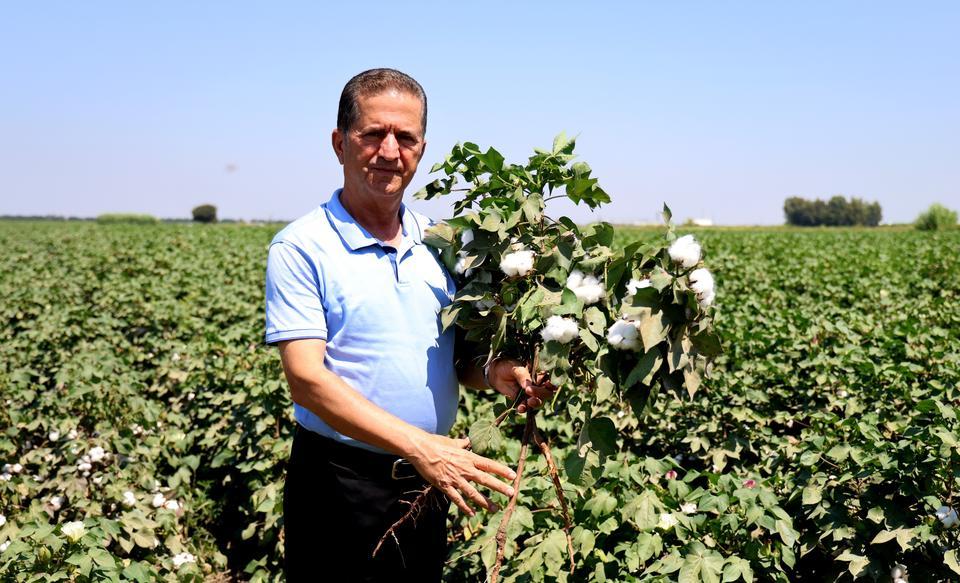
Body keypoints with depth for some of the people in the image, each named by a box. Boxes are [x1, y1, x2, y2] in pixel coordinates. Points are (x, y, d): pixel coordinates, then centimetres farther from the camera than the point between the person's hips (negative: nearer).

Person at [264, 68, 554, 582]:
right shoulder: (301, 248, -11)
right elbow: (306, 379, -19)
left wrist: (493, 373, -9)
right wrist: (419, 446, -26)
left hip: (430, 480, 5)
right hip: (339, 484, -5)